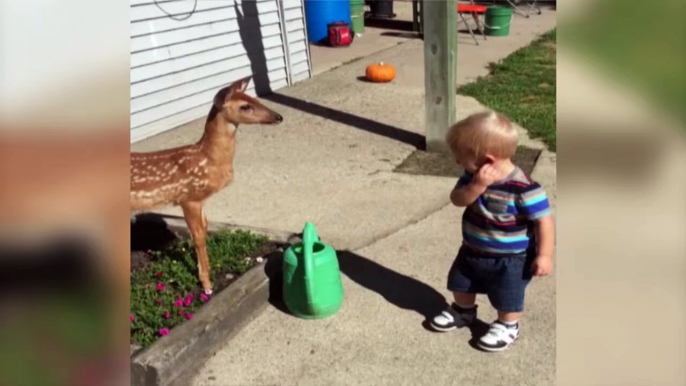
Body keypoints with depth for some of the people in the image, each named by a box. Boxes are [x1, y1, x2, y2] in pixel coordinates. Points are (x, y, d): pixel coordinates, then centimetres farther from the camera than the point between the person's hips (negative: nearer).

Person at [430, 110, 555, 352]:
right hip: (472, 251, 7)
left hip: (510, 260, -7)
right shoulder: (474, 177, -10)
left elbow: (544, 221, -23)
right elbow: (457, 200, -17)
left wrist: (544, 255, -21)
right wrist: (477, 186, -34)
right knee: (461, 285, 24)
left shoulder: (523, 188, -30)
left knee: (506, 299, 12)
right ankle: (464, 312, 51)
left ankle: (508, 326, 39)